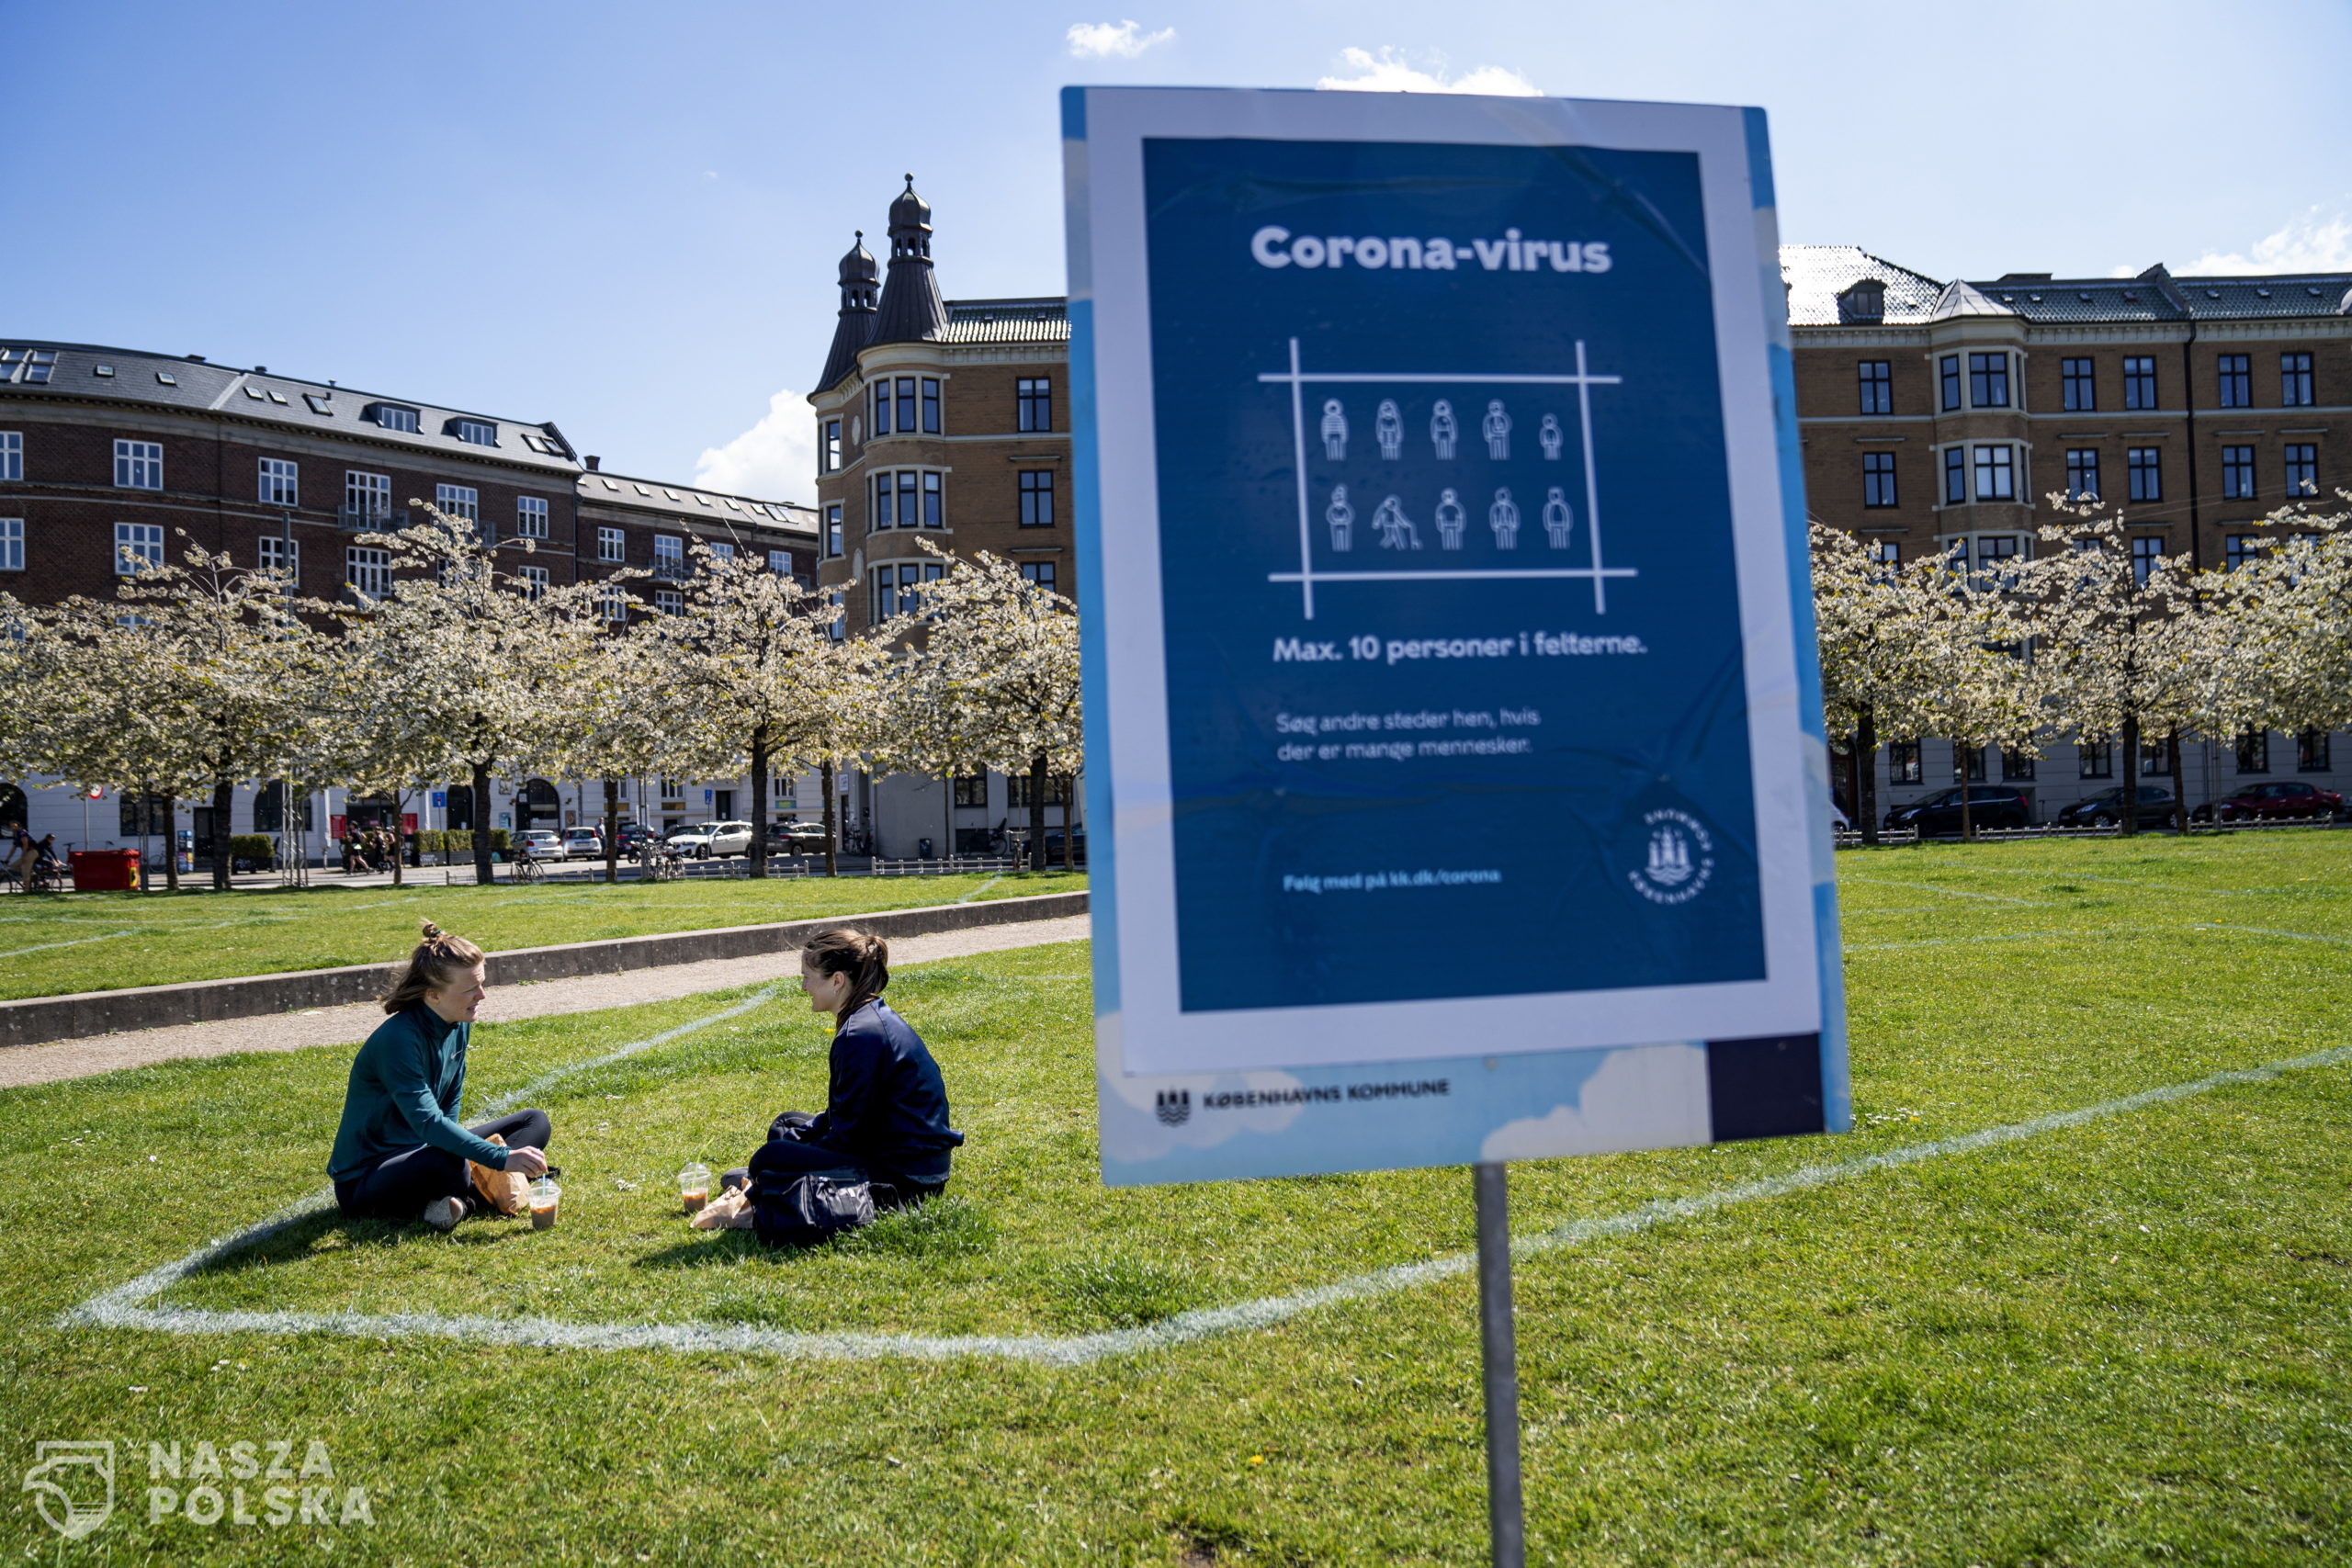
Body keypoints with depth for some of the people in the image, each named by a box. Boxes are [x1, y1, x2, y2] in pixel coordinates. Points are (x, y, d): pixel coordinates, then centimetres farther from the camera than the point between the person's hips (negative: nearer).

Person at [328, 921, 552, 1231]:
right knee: (451, 1167, -42)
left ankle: (462, 1201, -19)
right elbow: (428, 1122, -34)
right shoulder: (398, 1038, -26)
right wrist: (503, 1158, -38)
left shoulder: (459, 1025, -1)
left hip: (423, 1151, 9)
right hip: (363, 1179, -9)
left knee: (535, 1122, 1)